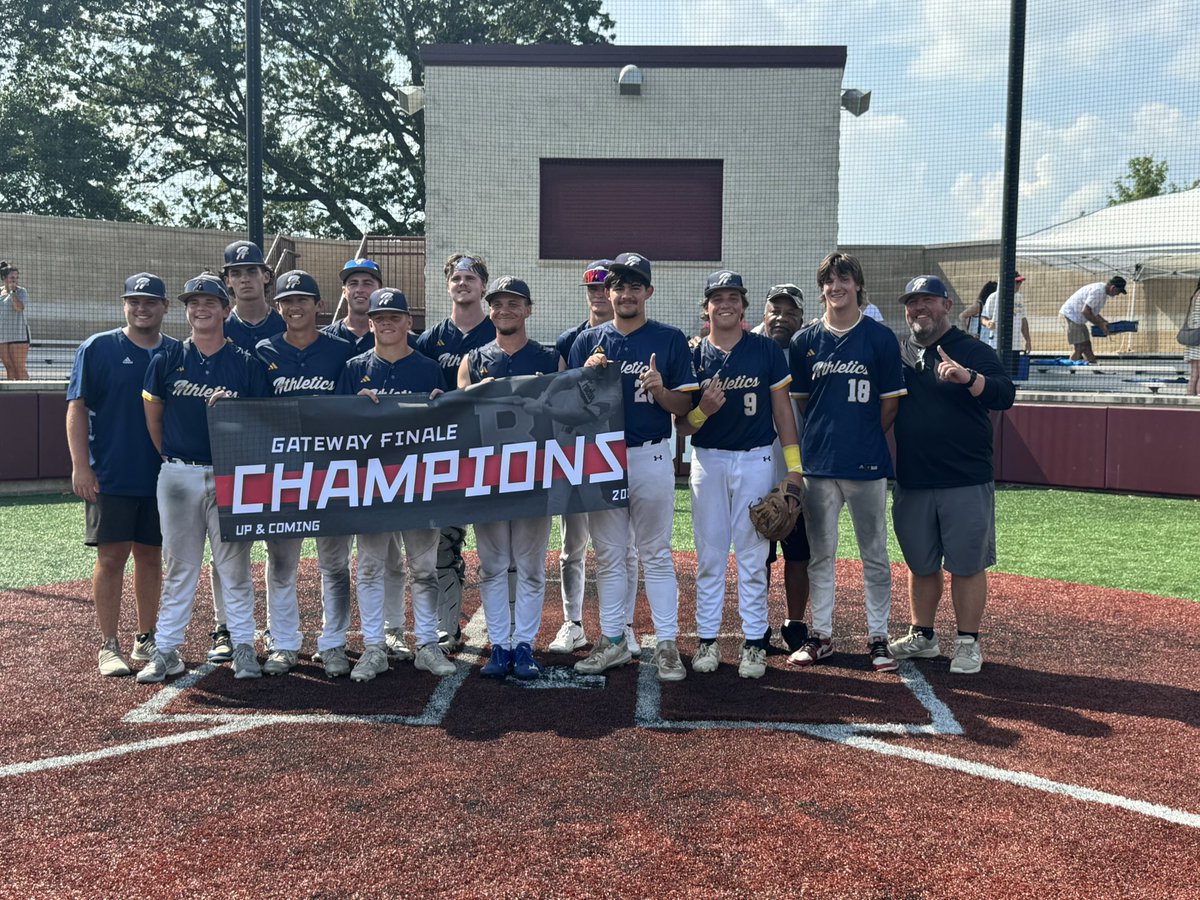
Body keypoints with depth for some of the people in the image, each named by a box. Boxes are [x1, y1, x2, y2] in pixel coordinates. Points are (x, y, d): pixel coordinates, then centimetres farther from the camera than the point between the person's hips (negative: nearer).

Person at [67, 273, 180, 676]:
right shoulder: (98, 348, 0)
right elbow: (77, 406, -4)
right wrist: (80, 465, -12)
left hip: (161, 476, 3)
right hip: (110, 476, -3)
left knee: (151, 555, 10)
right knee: (111, 556, -2)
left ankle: (146, 639, 20)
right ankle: (109, 646, 7)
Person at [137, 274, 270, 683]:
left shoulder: (246, 364, 2)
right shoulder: (167, 361, 5)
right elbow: (153, 418, 13)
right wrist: (173, 460, 14)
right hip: (178, 476, 1)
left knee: (234, 564, 5)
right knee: (178, 566, 8)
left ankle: (243, 647, 14)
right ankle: (166, 649, 17)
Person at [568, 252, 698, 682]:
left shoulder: (670, 340, 2)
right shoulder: (588, 341, 9)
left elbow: (684, 405, 1)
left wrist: (660, 390, -20)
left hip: (651, 458, -3)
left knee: (656, 554, 2)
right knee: (608, 556, 10)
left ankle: (667, 644, 8)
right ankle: (613, 641, 20)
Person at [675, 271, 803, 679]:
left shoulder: (767, 351, 1)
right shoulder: (694, 355, 3)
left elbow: (782, 409, 4)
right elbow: (681, 426, 4)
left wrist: (794, 465, -2)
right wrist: (703, 410, -19)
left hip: (755, 461, -1)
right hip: (708, 461, 1)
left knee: (752, 555, 2)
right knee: (709, 555, 6)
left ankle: (754, 642, 12)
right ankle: (707, 639, 16)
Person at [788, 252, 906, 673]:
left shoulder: (880, 337, 0)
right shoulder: (805, 340, 7)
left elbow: (890, 403, 2)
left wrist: (863, 438, 4)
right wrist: (825, 435, 6)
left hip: (867, 464, -2)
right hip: (819, 463, 2)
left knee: (875, 555, 5)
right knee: (820, 554, 10)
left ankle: (878, 638, 16)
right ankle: (821, 634, 21)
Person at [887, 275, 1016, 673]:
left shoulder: (974, 352, -2)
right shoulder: (899, 354, 11)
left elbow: (1004, 395, -17)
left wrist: (967, 377, -34)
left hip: (966, 483, -4)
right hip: (910, 484, 4)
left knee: (966, 565, 2)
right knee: (920, 564, 14)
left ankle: (968, 642, 15)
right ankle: (922, 636, 27)